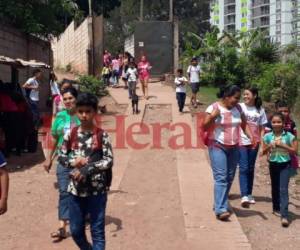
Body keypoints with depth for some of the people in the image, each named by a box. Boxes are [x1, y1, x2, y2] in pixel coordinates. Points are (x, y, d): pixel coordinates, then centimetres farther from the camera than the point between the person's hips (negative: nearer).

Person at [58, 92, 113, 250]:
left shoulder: (101, 135, -7)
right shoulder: (71, 134, 1)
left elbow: (109, 161, -11)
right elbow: (61, 157, 6)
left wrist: (87, 169, -20)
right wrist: (74, 161, -14)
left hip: (97, 190, -3)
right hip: (76, 189, 4)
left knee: (97, 231, 3)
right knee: (76, 230, 15)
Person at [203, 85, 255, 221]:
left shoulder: (237, 108, 5)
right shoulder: (213, 107, -9)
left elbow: (244, 124, 14)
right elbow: (204, 127, -8)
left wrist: (250, 136, -2)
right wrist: (212, 116, -25)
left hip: (234, 148, 6)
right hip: (217, 147, -6)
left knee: (229, 178, 9)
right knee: (221, 177, -14)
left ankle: (219, 204, 24)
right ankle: (220, 210, -16)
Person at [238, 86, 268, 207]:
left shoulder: (260, 110, 5)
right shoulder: (240, 107, -3)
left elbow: (262, 129, 9)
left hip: (254, 143, 3)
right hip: (241, 142, -3)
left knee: (250, 169, 11)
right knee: (244, 168, -9)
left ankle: (249, 194, 24)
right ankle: (244, 196, -12)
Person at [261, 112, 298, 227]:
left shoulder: (289, 136, -9)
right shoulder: (268, 136, -2)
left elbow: (295, 150, -8)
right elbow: (264, 152, 4)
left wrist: (283, 145, -19)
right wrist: (270, 146, -16)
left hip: (285, 165, -3)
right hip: (273, 164, 3)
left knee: (283, 189, -11)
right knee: (275, 187, 16)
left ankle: (284, 215, -15)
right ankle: (276, 208, 35)